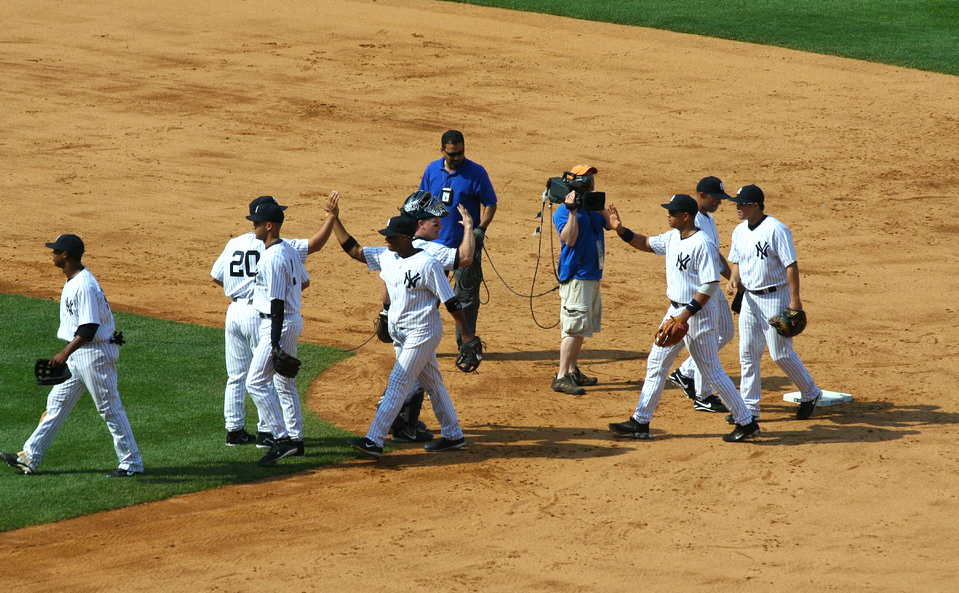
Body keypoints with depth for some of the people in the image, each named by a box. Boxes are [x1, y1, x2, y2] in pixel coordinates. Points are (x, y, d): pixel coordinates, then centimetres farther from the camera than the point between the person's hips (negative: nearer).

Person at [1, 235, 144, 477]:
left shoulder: (84, 286, -23)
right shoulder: (72, 281, 9)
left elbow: (89, 327, -28)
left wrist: (66, 353, -32)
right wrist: (68, 353, 23)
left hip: (95, 353, -10)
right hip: (77, 355, 10)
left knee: (110, 408, -2)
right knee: (56, 403, 11)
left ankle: (132, 463, 7)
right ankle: (30, 457, 15)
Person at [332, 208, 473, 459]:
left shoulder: (428, 264, -19)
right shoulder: (386, 257, 3)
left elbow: (450, 301, -14)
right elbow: (353, 249, 7)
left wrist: (466, 333, -10)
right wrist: (334, 221, -1)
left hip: (422, 332, -8)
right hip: (400, 332, 8)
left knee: (398, 384, -11)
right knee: (432, 383, 16)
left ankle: (374, 441, -15)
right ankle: (453, 436, 27)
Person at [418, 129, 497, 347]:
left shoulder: (476, 172, -8)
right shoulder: (432, 170, 4)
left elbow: (490, 204, -3)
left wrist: (481, 229, -17)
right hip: (435, 245, 4)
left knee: (467, 296, 1)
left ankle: (466, 345, 10)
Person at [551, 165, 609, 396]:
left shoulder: (593, 209, 14)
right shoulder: (564, 211, -10)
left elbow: (611, 224, 5)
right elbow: (569, 239, -22)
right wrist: (573, 210, -27)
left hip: (593, 275, 9)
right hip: (575, 275, -9)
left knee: (582, 326, 15)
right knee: (574, 326, -14)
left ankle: (573, 371, 24)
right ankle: (561, 377, -15)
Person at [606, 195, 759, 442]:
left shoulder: (702, 244, -20)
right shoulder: (672, 238, 6)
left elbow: (710, 284, -23)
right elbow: (647, 243, 22)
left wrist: (686, 314, -24)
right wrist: (620, 230, 6)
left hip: (696, 314, -9)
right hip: (675, 311, 9)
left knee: (712, 372, -3)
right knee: (656, 365, 11)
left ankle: (746, 423, 6)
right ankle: (640, 423, 18)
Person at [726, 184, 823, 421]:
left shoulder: (776, 230, -17)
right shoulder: (739, 231, 7)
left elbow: (791, 265, -17)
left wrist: (795, 299, -22)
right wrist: (733, 279, -2)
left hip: (775, 297, -8)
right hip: (750, 298, 8)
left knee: (781, 354, -4)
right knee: (747, 353, 6)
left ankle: (811, 394, 15)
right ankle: (749, 407, 12)